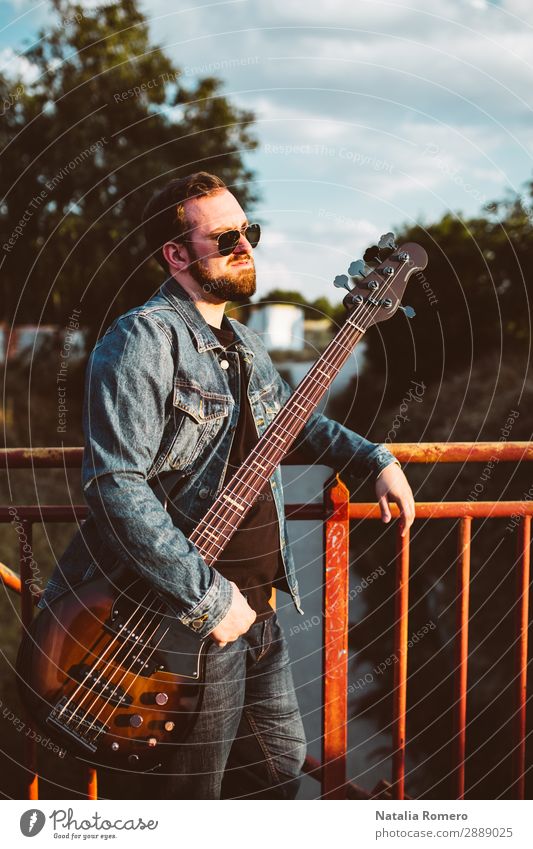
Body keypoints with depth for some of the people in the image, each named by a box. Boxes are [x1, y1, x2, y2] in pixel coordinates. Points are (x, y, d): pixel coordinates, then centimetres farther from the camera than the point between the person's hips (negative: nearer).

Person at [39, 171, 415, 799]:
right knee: (192, 796, 4)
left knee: (281, 766, 20)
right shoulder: (143, 339, -17)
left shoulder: (242, 344, 14)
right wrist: (207, 598, -26)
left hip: (259, 608, 9)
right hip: (183, 623, -9)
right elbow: (114, 486, -27)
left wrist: (376, 460, 18)